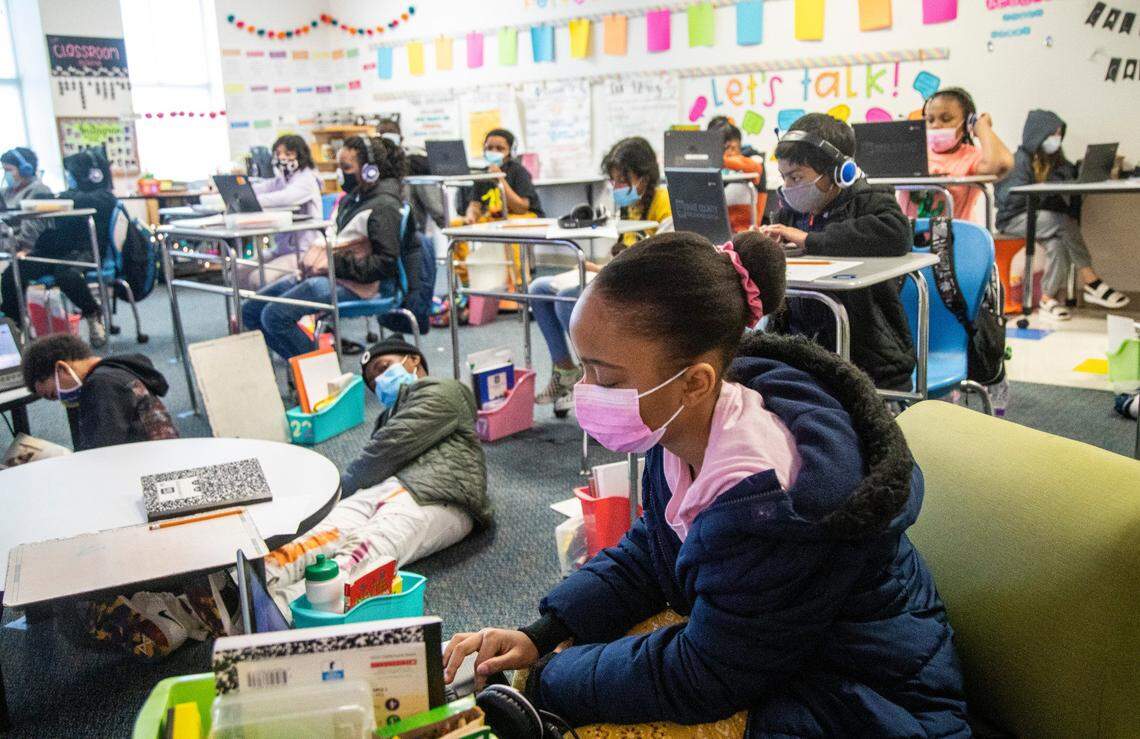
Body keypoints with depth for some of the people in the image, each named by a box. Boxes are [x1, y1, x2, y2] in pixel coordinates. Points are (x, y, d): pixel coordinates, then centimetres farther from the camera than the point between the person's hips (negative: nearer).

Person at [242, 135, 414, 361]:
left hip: (350, 284, -10)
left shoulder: (383, 207, -11)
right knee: (250, 311, 5)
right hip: (323, 275, 10)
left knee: (275, 316, -25)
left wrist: (336, 265, -18)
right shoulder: (351, 198, 19)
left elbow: (386, 263, -18)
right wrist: (315, 257, 10)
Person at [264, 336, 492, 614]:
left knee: (364, 552, -35)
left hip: (435, 497, -6)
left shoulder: (441, 392, 13)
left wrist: (340, 489, 6)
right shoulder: (390, 413, 42)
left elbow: (389, 448, -1)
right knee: (331, 532, -27)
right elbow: (373, 467, 24)